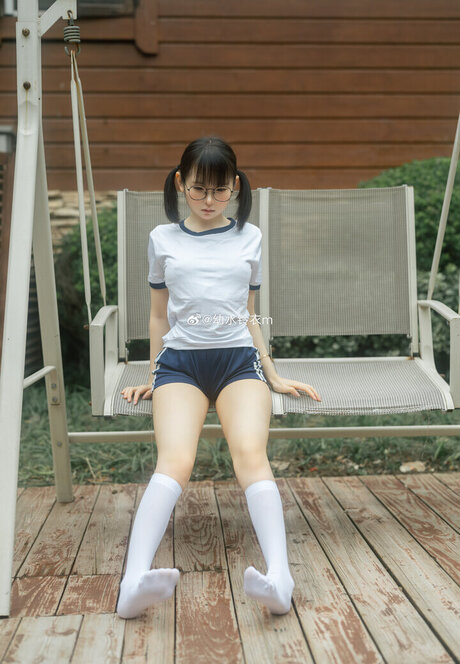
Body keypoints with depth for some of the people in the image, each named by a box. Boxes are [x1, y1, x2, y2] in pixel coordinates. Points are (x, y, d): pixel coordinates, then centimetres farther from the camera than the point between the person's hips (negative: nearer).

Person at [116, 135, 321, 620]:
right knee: (175, 461, -29)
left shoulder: (249, 237, 17)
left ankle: (278, 579, -44)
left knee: (251, 454, -29)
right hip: (180, 360, 0)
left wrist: (274, 376, 18)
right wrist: (152, 378, 18)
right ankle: (134, 581, -44)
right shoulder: (163, 238, 16)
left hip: (239, 358, 1)